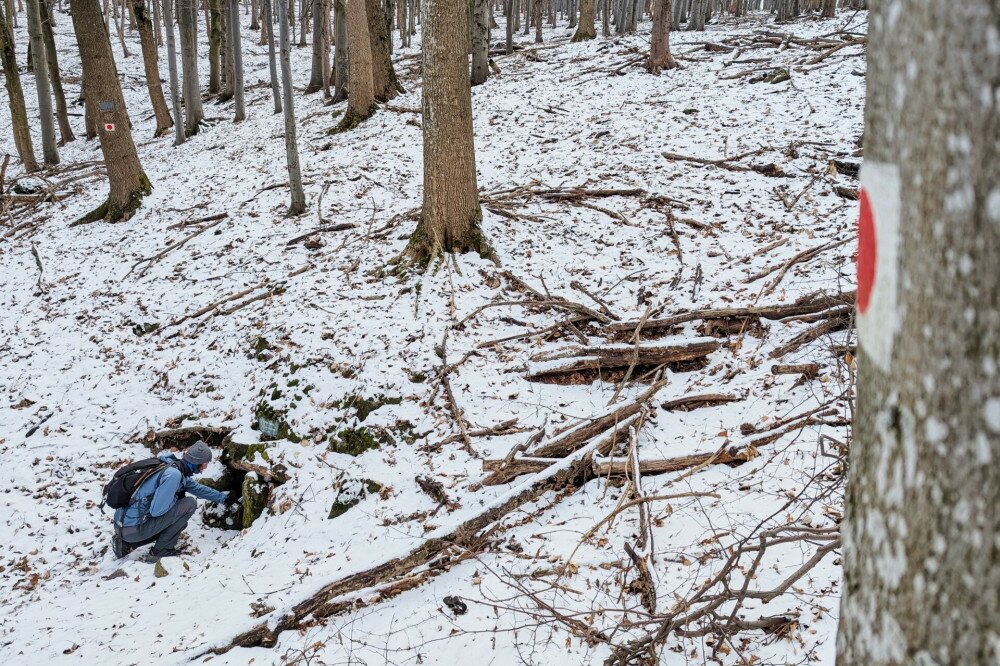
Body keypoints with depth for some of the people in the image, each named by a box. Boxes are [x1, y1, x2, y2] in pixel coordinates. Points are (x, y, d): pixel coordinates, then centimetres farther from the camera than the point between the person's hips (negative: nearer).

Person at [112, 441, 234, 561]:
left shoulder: (176, 467, 10)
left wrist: (224, 497, 34)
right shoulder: (173, 474, -20)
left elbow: (197, 488, 26)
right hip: (134, 529, -9)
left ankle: (126, 544, 19)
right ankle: (161, 550, 0)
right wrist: (177, 497, -5)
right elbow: (156, 510, -22)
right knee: (189, 504, -9)